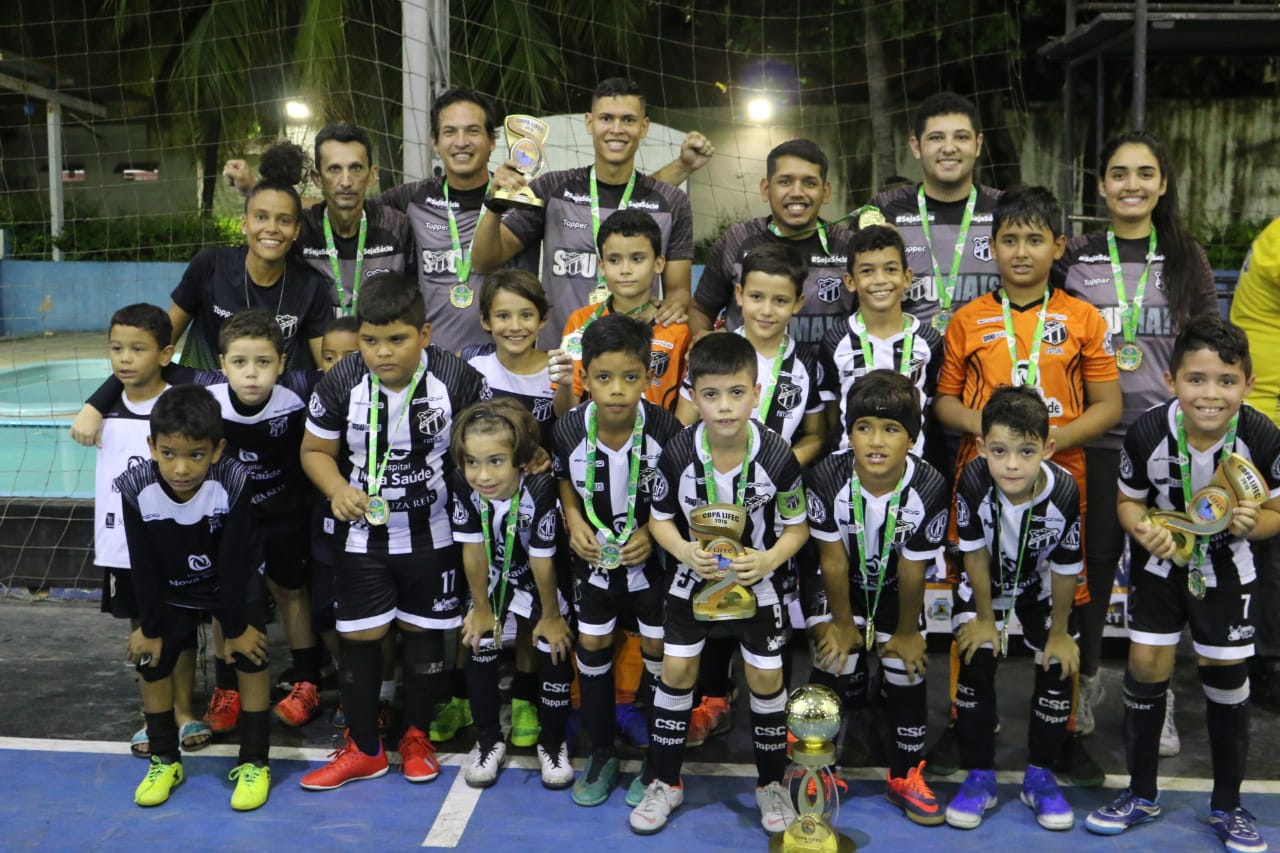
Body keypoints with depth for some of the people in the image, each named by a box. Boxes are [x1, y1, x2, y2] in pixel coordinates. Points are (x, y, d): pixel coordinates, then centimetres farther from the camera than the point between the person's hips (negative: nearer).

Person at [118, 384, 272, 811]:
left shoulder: (233, 483, -35)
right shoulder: (136, 488, -29)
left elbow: (233, 561, -26)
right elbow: (144, 567, -16)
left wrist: (237, 627, -16)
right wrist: (149, 626, -7)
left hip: (235, 584, -2)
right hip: (171, 590, 2)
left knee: (251, 657, -7)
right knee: (152, 662, 4)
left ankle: (253, 763, 10)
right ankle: (165, 760, 26)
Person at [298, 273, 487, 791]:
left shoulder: (456, 380, -16)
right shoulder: (340, 384, -14)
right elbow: (315, 450, -2)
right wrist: (338, 491, -21)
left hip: (433, 535, 0)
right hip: (362, 534, 1)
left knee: (422, 630, 11)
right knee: (359, 636, 6)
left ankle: (417, 737, 32)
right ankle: (363, 749, 24)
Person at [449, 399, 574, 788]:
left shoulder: (540, 489, -39)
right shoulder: (462, 486, -30)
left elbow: (542, 561, -26)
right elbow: (472, 551, -16)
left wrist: (551, 615, -12)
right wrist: (482, 608, -4)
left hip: (542, 579, -2)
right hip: (493, 577, 3)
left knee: (555, 650, -1)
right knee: (480, 648, 3)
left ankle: (553, 742, 21)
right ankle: (489, 740, 24)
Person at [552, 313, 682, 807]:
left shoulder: (666, 429, -24)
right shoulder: (569, 430, -18)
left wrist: (653, 532, -22)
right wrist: (574, 520, -13)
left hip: (651, 557, -2)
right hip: (593, 554, 2)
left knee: (658, 650, 6)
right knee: (592, 647, 11)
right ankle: (601, 756, 30)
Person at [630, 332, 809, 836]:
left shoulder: (778, 456, -24)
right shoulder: (678, 453, -21)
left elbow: (797, 526, -10)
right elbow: (660, 518, -6)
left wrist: (769, 559, -29)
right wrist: (685, 551, -25)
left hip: (757, 581, -1)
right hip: (694, 576, 1)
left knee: (766, 678, 5)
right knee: (676, 670, 5)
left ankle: (771, 783, 27)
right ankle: (664, 782, 23)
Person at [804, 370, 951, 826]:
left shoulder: (929, 488, -32)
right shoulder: (826, 478, -32)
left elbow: (912, 570, -19)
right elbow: (833, 560, -19)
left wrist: (906, 631, -6)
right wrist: (842, 622, -7)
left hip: (896, 588, 1)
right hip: (841, 584, 0)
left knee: (907, 673, 3)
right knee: (830, 666, -5)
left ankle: (906, 775, 24)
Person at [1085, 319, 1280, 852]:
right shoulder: (1148, 433, -25)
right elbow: (1129, 501, -9)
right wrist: (1143, 530, -30)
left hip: (1226, 569, 0)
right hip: (1159, 562, 0)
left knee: (1226, 677, 7)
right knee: (1146, 667, 3)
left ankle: (1227, 806, 28)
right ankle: (1141, 796, 23)